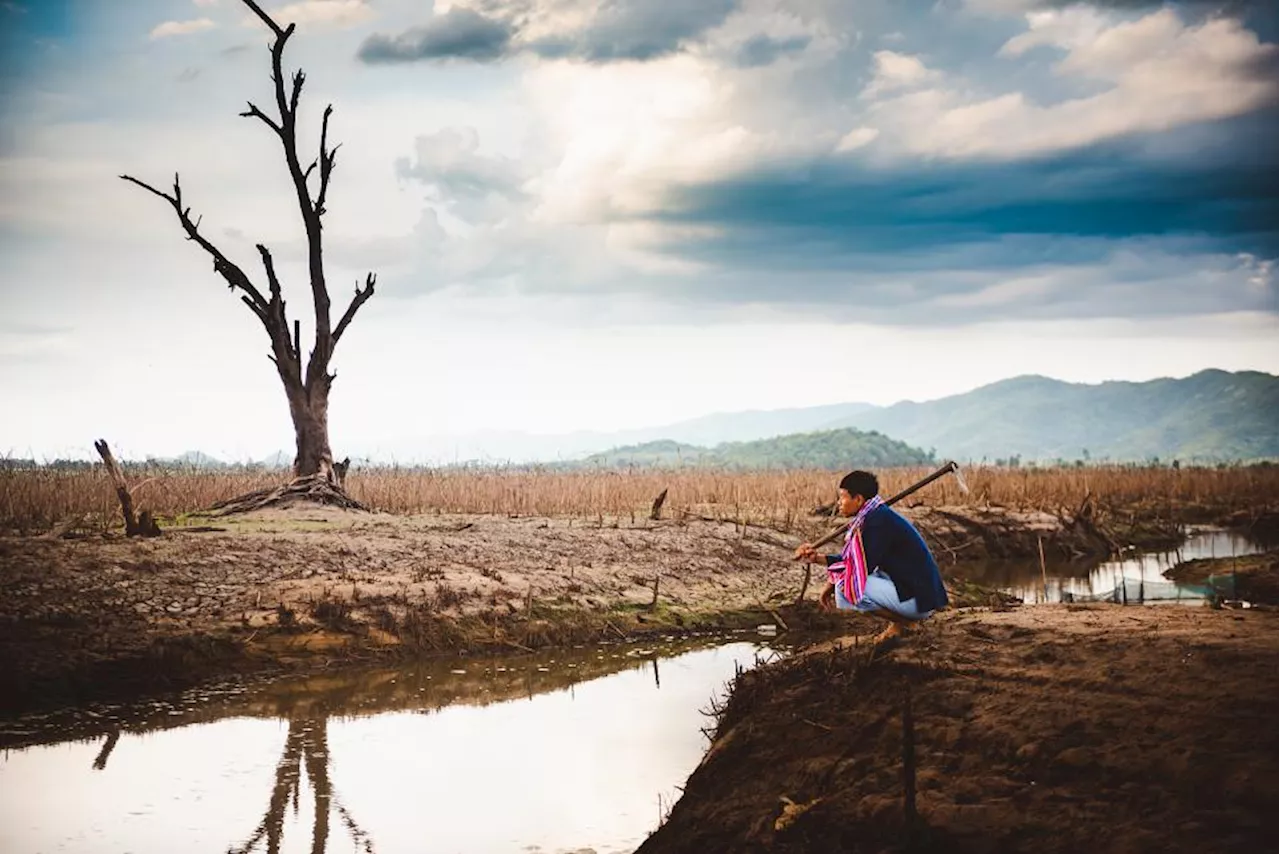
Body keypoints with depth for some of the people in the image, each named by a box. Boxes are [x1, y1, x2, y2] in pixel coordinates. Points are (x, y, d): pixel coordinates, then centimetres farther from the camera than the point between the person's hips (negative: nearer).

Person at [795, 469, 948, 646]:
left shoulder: (877, 522, -17)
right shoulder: (879, 515, 13)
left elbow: (862, 567, -15)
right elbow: (856, 560, 17)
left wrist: (830, 585, -2)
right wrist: (819, 558, 11)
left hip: (919, 599, -10)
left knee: (844, 588, -18)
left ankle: (902, 622, -5)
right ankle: (901, 620, 11)